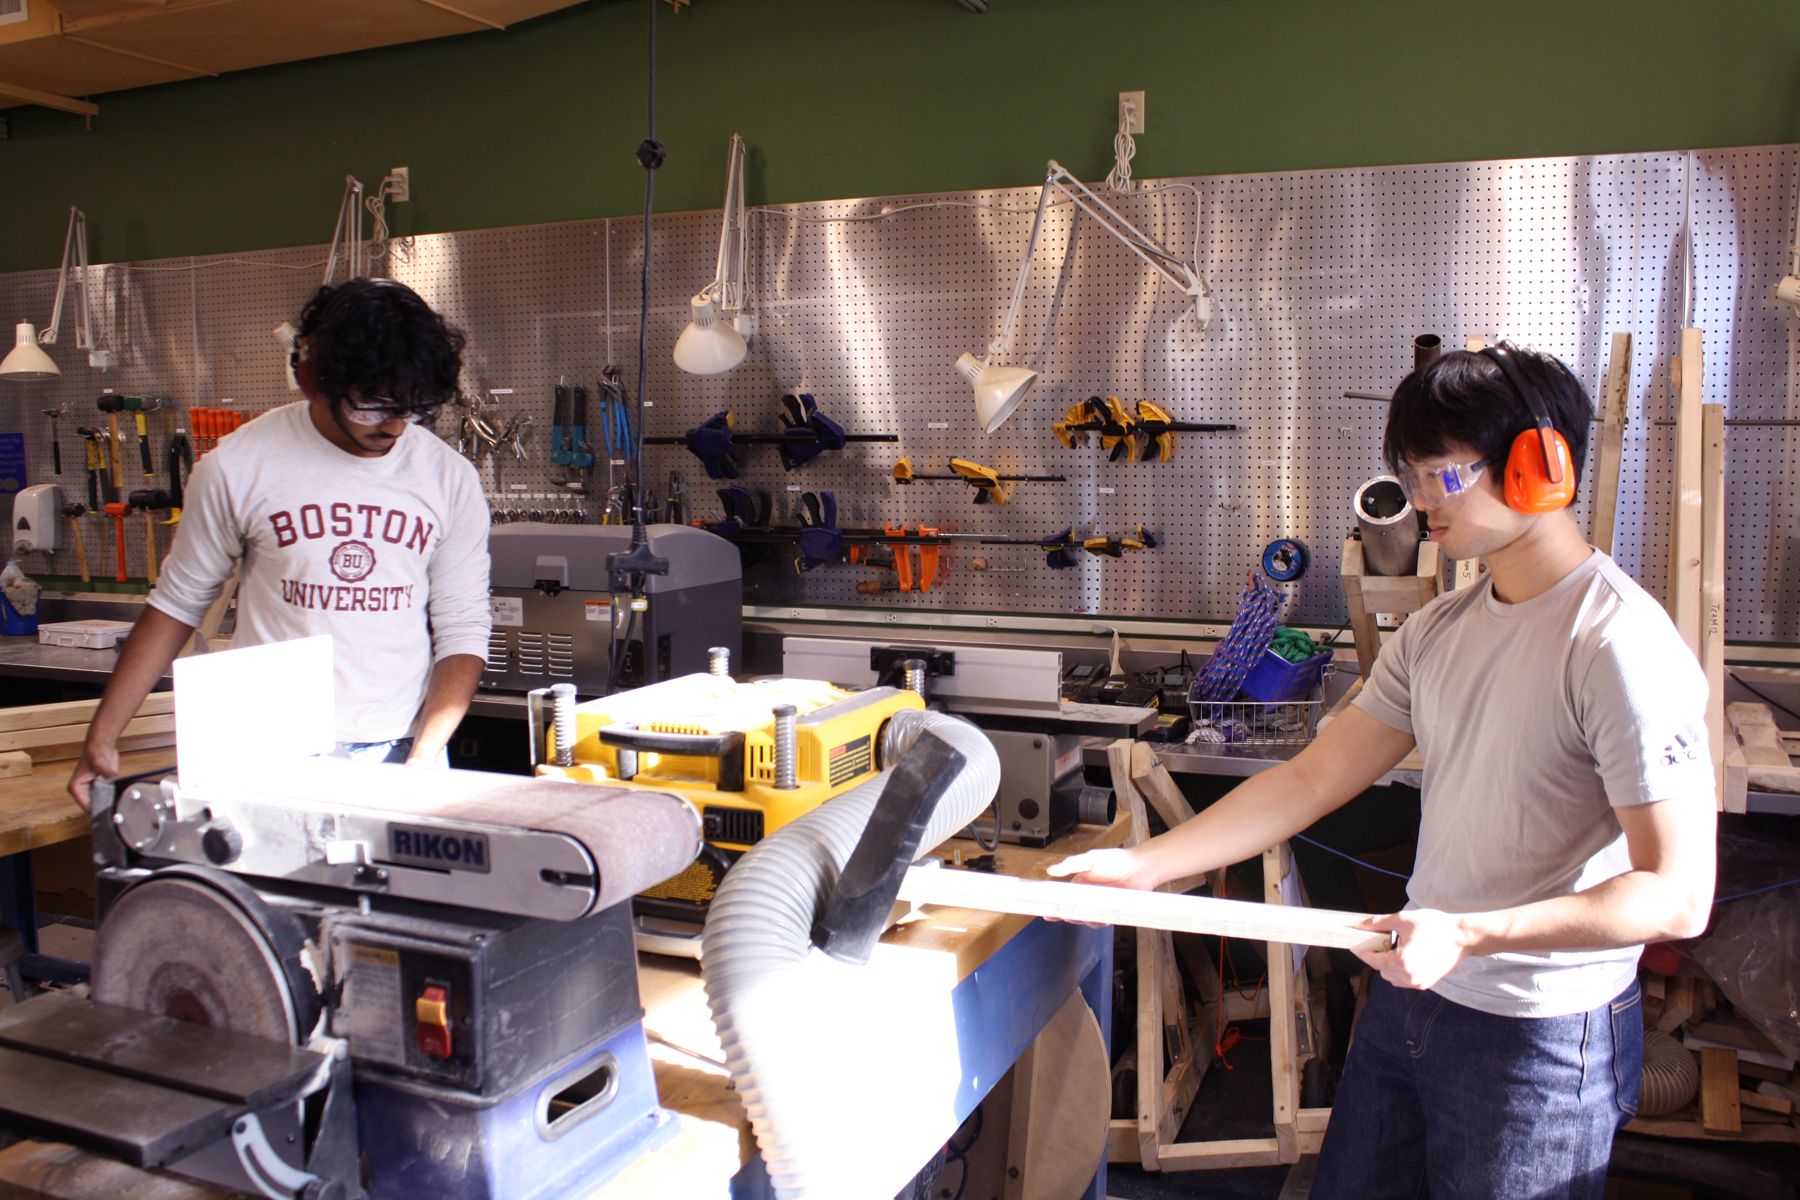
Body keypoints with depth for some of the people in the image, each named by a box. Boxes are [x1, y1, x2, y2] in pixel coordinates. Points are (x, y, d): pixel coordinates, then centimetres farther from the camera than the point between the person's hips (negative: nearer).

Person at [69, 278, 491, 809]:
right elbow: (177, 605, 8)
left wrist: (422, 764, -12)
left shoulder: (451, 479, 0)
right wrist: (101, 738, 5)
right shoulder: (238, 467, -3)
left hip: (400, 751, 1)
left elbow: (462, 634, 0)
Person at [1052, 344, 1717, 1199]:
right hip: (1409, 991, 7)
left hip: (1542, 1036, -7)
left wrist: (1467, 934, -27)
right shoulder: (1437, 630, 4)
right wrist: (1143, 866, -2)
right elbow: (1313, 778, 3)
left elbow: (1677, 895, -21)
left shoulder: (1619, 645, -19)